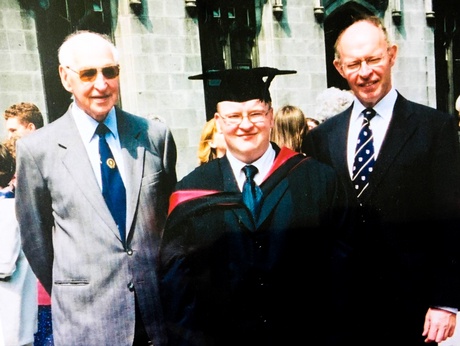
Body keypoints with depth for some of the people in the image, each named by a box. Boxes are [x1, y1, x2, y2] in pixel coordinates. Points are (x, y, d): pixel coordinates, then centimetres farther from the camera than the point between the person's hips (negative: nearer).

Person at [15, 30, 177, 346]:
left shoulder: (156, 136, -3)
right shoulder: (37, 149, -7)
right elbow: (35, 237, 2)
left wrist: (167, 282, 10)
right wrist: (69, 295, 9)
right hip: (85, 320, -1)